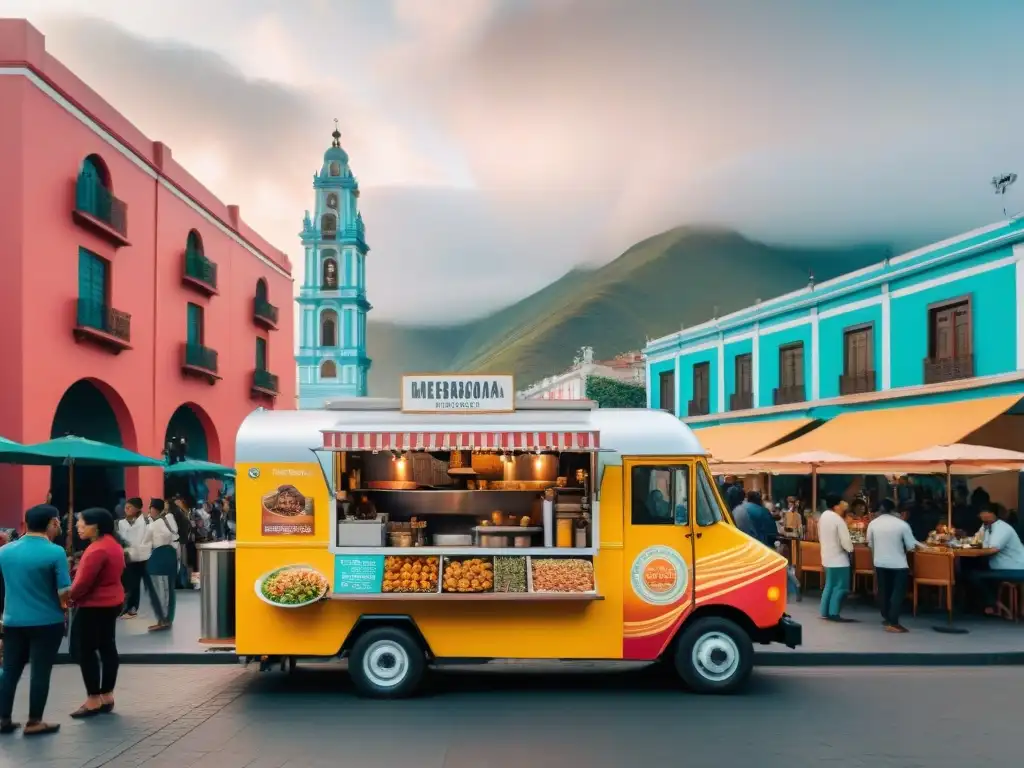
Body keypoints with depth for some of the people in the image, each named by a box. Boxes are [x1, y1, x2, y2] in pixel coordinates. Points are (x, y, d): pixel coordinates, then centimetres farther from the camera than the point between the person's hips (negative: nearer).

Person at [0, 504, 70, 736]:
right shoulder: (54, 552, -16)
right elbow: (64, 592, -16)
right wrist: (63, 604, 5)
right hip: (46, 622, -5)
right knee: (40, 672, 5)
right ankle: (34, 722, 11)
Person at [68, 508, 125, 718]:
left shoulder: (97, 549, -22)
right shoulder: (112, 543, 9)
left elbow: (84, 581, -22)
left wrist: (70, 597, -7)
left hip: (94, 606, -10)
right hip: (111, 602, 10)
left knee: (84, 651, -1)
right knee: (107, 648, 12)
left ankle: (93, 700, 2)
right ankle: (107, 696, 18)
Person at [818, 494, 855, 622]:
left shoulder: (823, 516, 4)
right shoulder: (838, 520, -22)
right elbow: (845, 541, -19)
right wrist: (850, 549, -3)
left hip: (827, 556, 8)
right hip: (838, 558, -8)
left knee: (829, 585, 15)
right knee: (840, 587, 0)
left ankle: (825, 612, 16)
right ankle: (833, 613, 0)